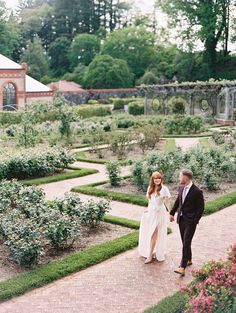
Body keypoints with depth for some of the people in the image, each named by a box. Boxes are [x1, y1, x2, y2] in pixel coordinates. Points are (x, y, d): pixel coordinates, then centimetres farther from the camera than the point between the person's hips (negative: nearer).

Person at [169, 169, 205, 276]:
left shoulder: (197, 192, -16)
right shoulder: (181, 188, 4)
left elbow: (201, 208, -11)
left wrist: (195, 221, -13)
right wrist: (172, 213, 19)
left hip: (190, 221, -7)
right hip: (181, 219, 7)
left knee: (186, 243, -9)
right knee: (184, 242, 17)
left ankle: (182, 267, -9)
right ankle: (189, 260, 34)